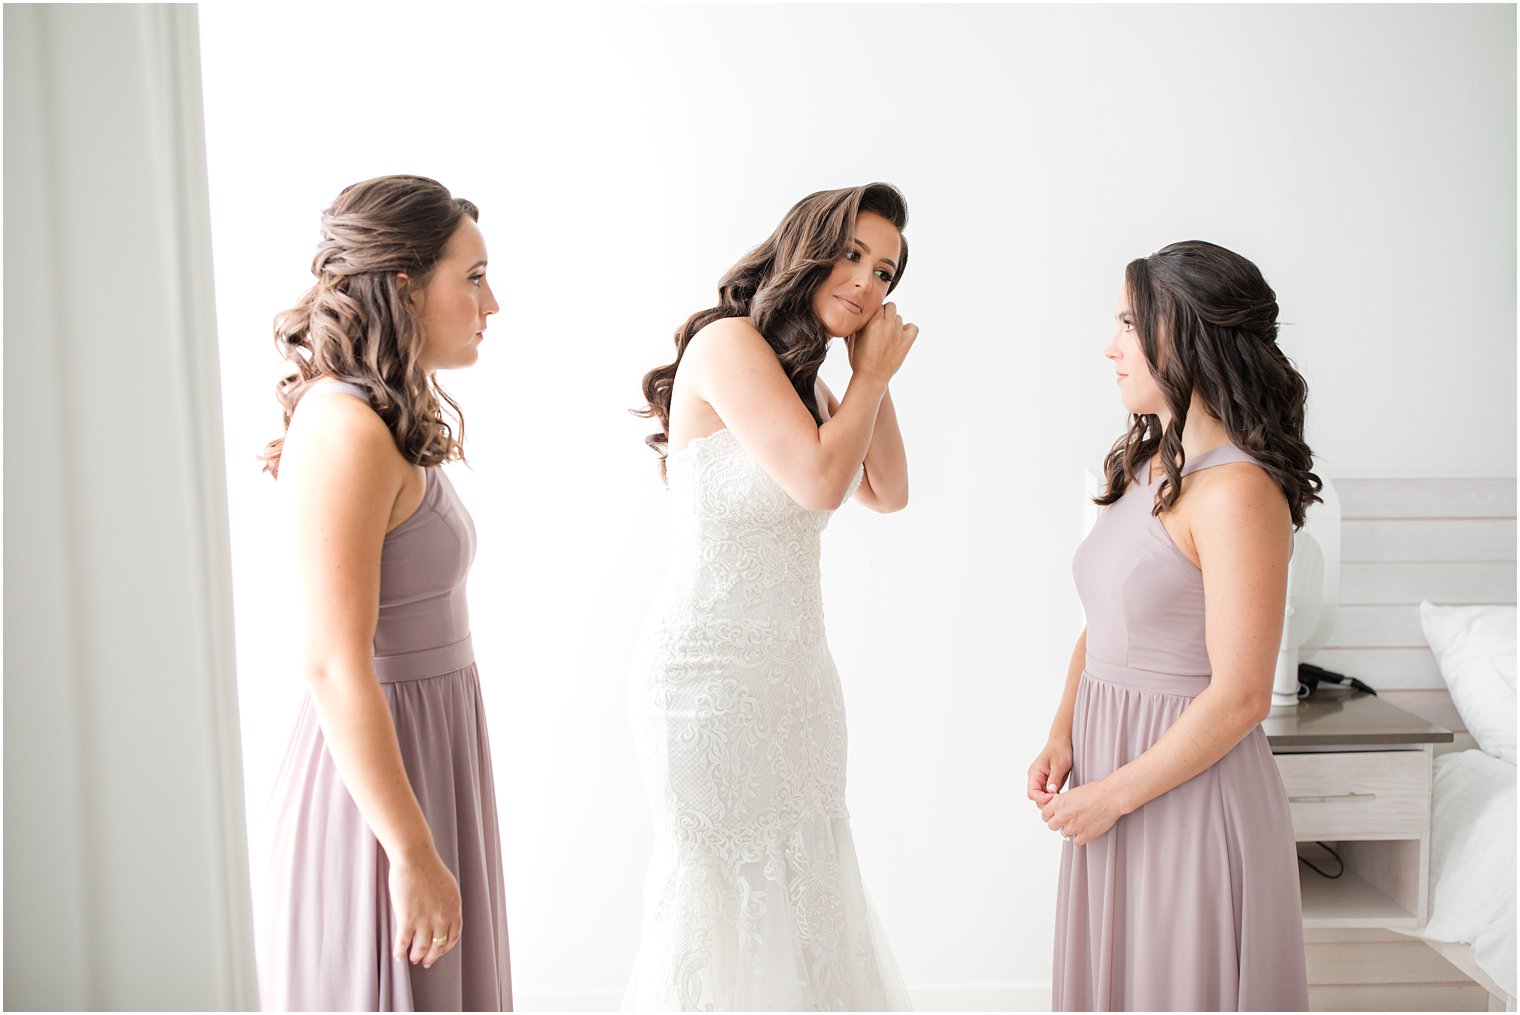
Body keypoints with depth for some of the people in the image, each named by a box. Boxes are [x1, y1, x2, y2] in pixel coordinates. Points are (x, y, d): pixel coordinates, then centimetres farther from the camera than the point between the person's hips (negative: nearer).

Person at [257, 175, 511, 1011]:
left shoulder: (389, 422, 10)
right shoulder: (347, 431, -20)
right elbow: (334, 666, -24)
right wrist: (413, 854, -21)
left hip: (425, 750, 9)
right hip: (378, 774, -9)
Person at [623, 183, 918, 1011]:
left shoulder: (804, 378, 13)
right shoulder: (728, 342, -14)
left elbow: (888, 493, 13)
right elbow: (819, 480, -22)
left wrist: (870, 374, 6)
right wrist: (875, 373, -7)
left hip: (795, 668, 9)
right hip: (712, 670, -8)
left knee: (798, 890, 17)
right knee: (725, 898, 5)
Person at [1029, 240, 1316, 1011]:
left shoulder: (1236, 491, -20)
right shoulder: (1143, 466, 6)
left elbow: (1239, 698, -21)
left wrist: (1114, 795, -15)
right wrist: (1061, 737, 0)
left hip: (1191, 788, -8)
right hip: (1111, 774, 8)